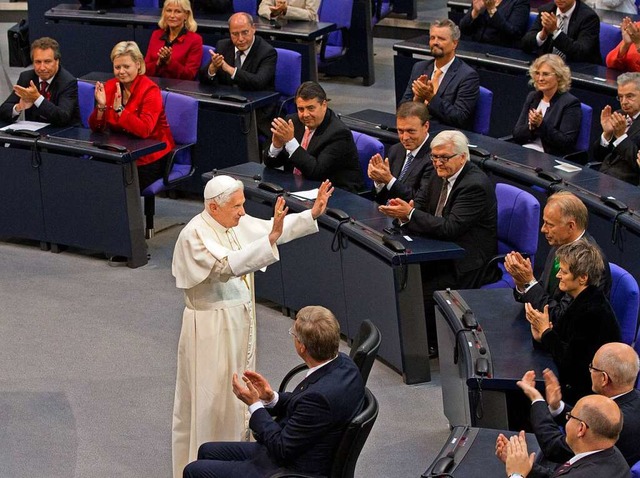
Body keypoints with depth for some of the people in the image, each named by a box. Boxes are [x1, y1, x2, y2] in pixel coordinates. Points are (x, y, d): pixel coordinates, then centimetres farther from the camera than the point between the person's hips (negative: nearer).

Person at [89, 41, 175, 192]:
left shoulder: (150, 90, -12)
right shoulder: (109, 86, 3)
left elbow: (144, 130, -25)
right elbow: (95, 127, 1)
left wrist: (119, 109, -30)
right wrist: (101, 106, -16)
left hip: (151, 158, -5)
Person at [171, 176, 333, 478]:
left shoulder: (236, 223, 2)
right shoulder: (195, 235, -22)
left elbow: (275, 230, 14)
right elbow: (227, 265, -36)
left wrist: (312, 214, 4)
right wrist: (271, 238, -43)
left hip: (240, 322, 8)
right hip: (211, 327, -8)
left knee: (239, 393, 17)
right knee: (210, 401, 0)